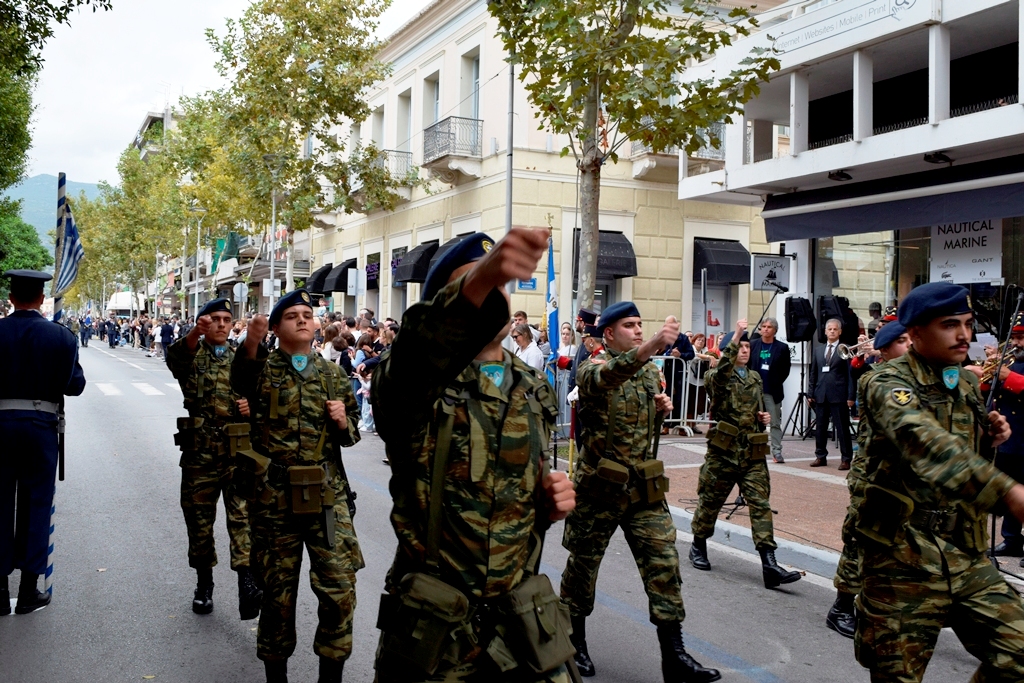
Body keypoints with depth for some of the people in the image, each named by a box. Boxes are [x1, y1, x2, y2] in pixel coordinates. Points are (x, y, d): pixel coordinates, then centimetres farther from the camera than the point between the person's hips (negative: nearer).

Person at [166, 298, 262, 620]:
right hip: (199, 451, 0)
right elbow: (175, 357, -22)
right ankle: (204, 583, 26)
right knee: (199, 519, 10)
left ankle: (247, 582, -19)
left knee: (243, 515, -12)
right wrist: (196, 332, -43)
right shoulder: (192, 355, 3)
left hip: (237, 451, 0)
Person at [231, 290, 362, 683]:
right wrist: (250, 344, -44)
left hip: (327, 495, 2)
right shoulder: (263, 368, 2)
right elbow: (241, 383, -24)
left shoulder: (332, 374, 11)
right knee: (278, 591, 10)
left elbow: (351, 434, 17)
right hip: (275, 497, -2)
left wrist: (343, 422, -6)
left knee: (340, 589, 0)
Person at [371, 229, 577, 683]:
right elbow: (412, 353, -37)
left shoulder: (535, 392, 7)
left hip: (521, 621, 5)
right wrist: (477, 282, -54)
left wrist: (550, 504, -3)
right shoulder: (417, 381, -11)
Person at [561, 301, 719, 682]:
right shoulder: (593, 368, -11)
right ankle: (575, 641, 30)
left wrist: (662, 409, 0)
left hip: (645, 486, 5)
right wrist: (651, 346, -52)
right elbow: (604, 379, -37)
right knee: (583, 564, 9)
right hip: (599, 486, -5)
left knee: (663, 562, -1)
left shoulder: (651, 371, 10)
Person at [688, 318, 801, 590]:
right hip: (723, 451, -4)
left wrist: (764, 417, 6)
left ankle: (769, 564, -8)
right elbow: (720, 374, -31)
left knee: (760, 504, -5)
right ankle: (698, 546, 31)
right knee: (710, 501, 8)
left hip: (753, 454, 4)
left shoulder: (755, 379, 15)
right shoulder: (717, 376, -4)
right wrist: (735, 338, -34)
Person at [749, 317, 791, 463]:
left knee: (775, 423, 0)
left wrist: (776, 383, -3)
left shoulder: (782, 347, 1)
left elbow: (785, 370, 3)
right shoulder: (753, 345, 5)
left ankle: (777, 451, 3)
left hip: (773, 391, -2)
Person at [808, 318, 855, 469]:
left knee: (842, 428, 0)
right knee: (820, 428, 9)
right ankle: (821, 457, 19)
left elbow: (851, 374, -4)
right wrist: (810, 393, 7)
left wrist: (851, 396, -9)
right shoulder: (818, 350, 14)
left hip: (839, 396, -4)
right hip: (821, 395, 5)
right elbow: (813, 373, 14)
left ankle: (846, 459, 6)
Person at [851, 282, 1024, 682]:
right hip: (904, 563, -6)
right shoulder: (889, 384, -15)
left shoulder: (967, 385, 10)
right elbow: (926, 444, -36)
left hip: (968, 558, 7)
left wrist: (988, 440, 1)